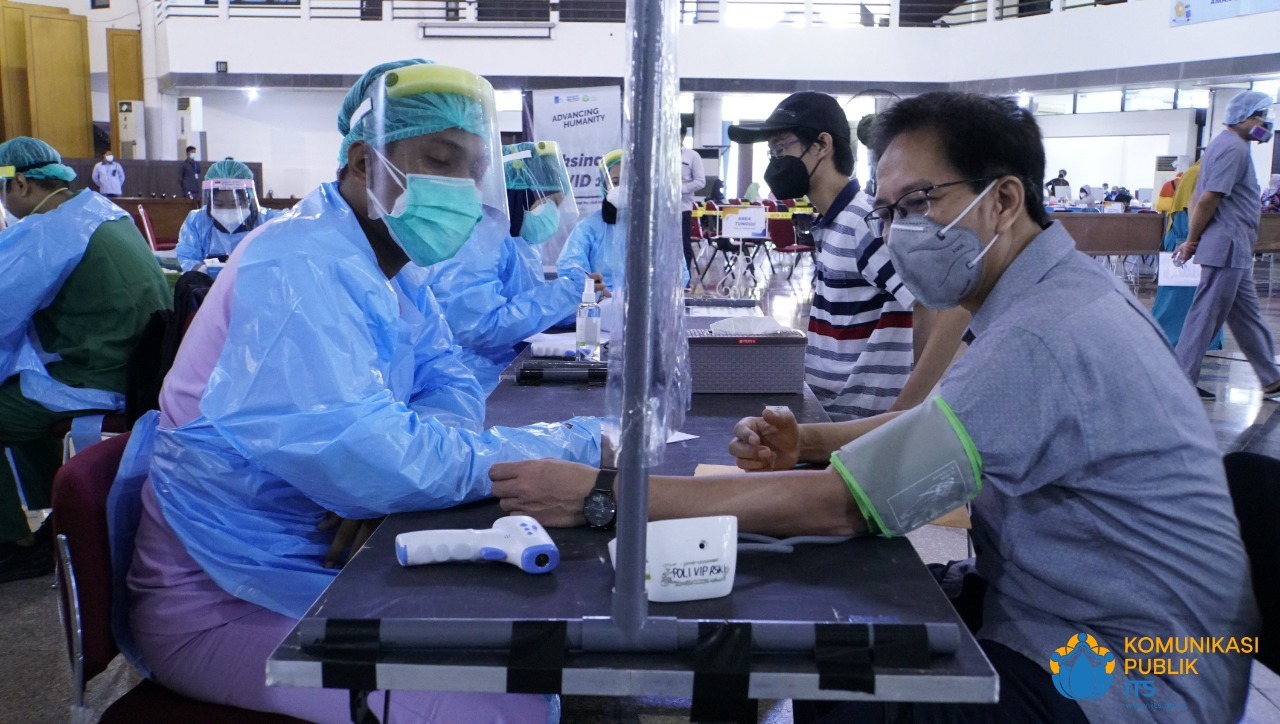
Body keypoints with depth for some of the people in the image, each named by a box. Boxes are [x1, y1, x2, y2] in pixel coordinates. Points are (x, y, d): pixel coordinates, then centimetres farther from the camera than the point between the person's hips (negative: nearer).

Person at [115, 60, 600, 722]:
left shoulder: (388, 268, 7)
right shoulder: (302, 267, -23)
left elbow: (450, 385, 3)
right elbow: (373, 462, -34)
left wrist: (391, 473, -20)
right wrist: (575, 447, -26)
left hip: (315, 567, 9)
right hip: (225, 607, -8)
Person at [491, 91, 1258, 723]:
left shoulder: (1044, 338, -29)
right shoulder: (1066, 287, 3)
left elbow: (840, 505, -30)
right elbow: (935, 421, 13)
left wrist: (604, 495, -28)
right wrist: (809, 441, -6)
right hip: (1082, 627, 9)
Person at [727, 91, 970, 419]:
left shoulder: (868, 223, -18)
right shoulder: (832, 224, 9)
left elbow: (951, 309, -27)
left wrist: (901, 413, -26)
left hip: (863, 422, -8)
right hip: (832, 415, 8)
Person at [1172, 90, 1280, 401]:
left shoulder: (1223, 145, 19)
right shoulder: (1234, 148, -13)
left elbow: (1199, 198, 19)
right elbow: (1208, 199, -21)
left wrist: (1193, 240, 13)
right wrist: (1192, 242, -12)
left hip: (1233, 251, 10)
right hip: (1228, 248, -10)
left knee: (1247, 317, 15)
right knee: (1205, 316, -5)